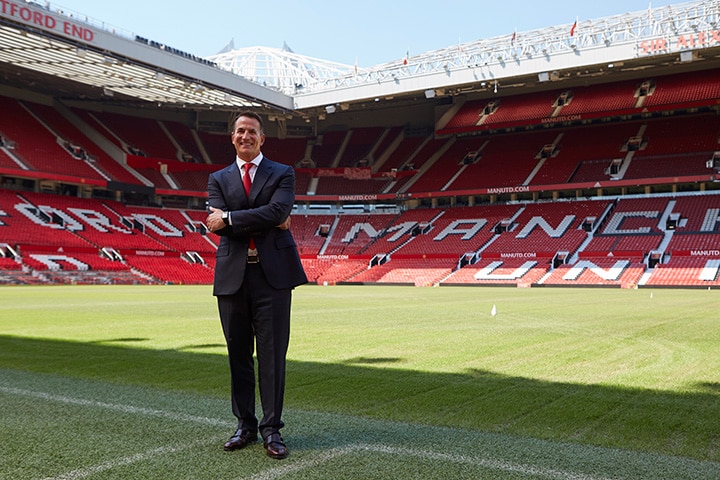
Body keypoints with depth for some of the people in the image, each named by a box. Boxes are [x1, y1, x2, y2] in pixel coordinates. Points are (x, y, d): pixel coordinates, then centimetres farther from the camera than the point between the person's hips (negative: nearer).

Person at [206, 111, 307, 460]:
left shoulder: (282, 174, 7)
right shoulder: (218, 179, 13)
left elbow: (277, 212, -13)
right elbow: (218, 225, -3)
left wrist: (229, 218, -11)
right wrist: (265, 224, -10)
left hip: (272, 273, -2)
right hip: (232, 274, 3)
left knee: (272, 354, 0)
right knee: (238, 355, 9)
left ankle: (271, 428, 10)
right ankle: (245, 425, 21)